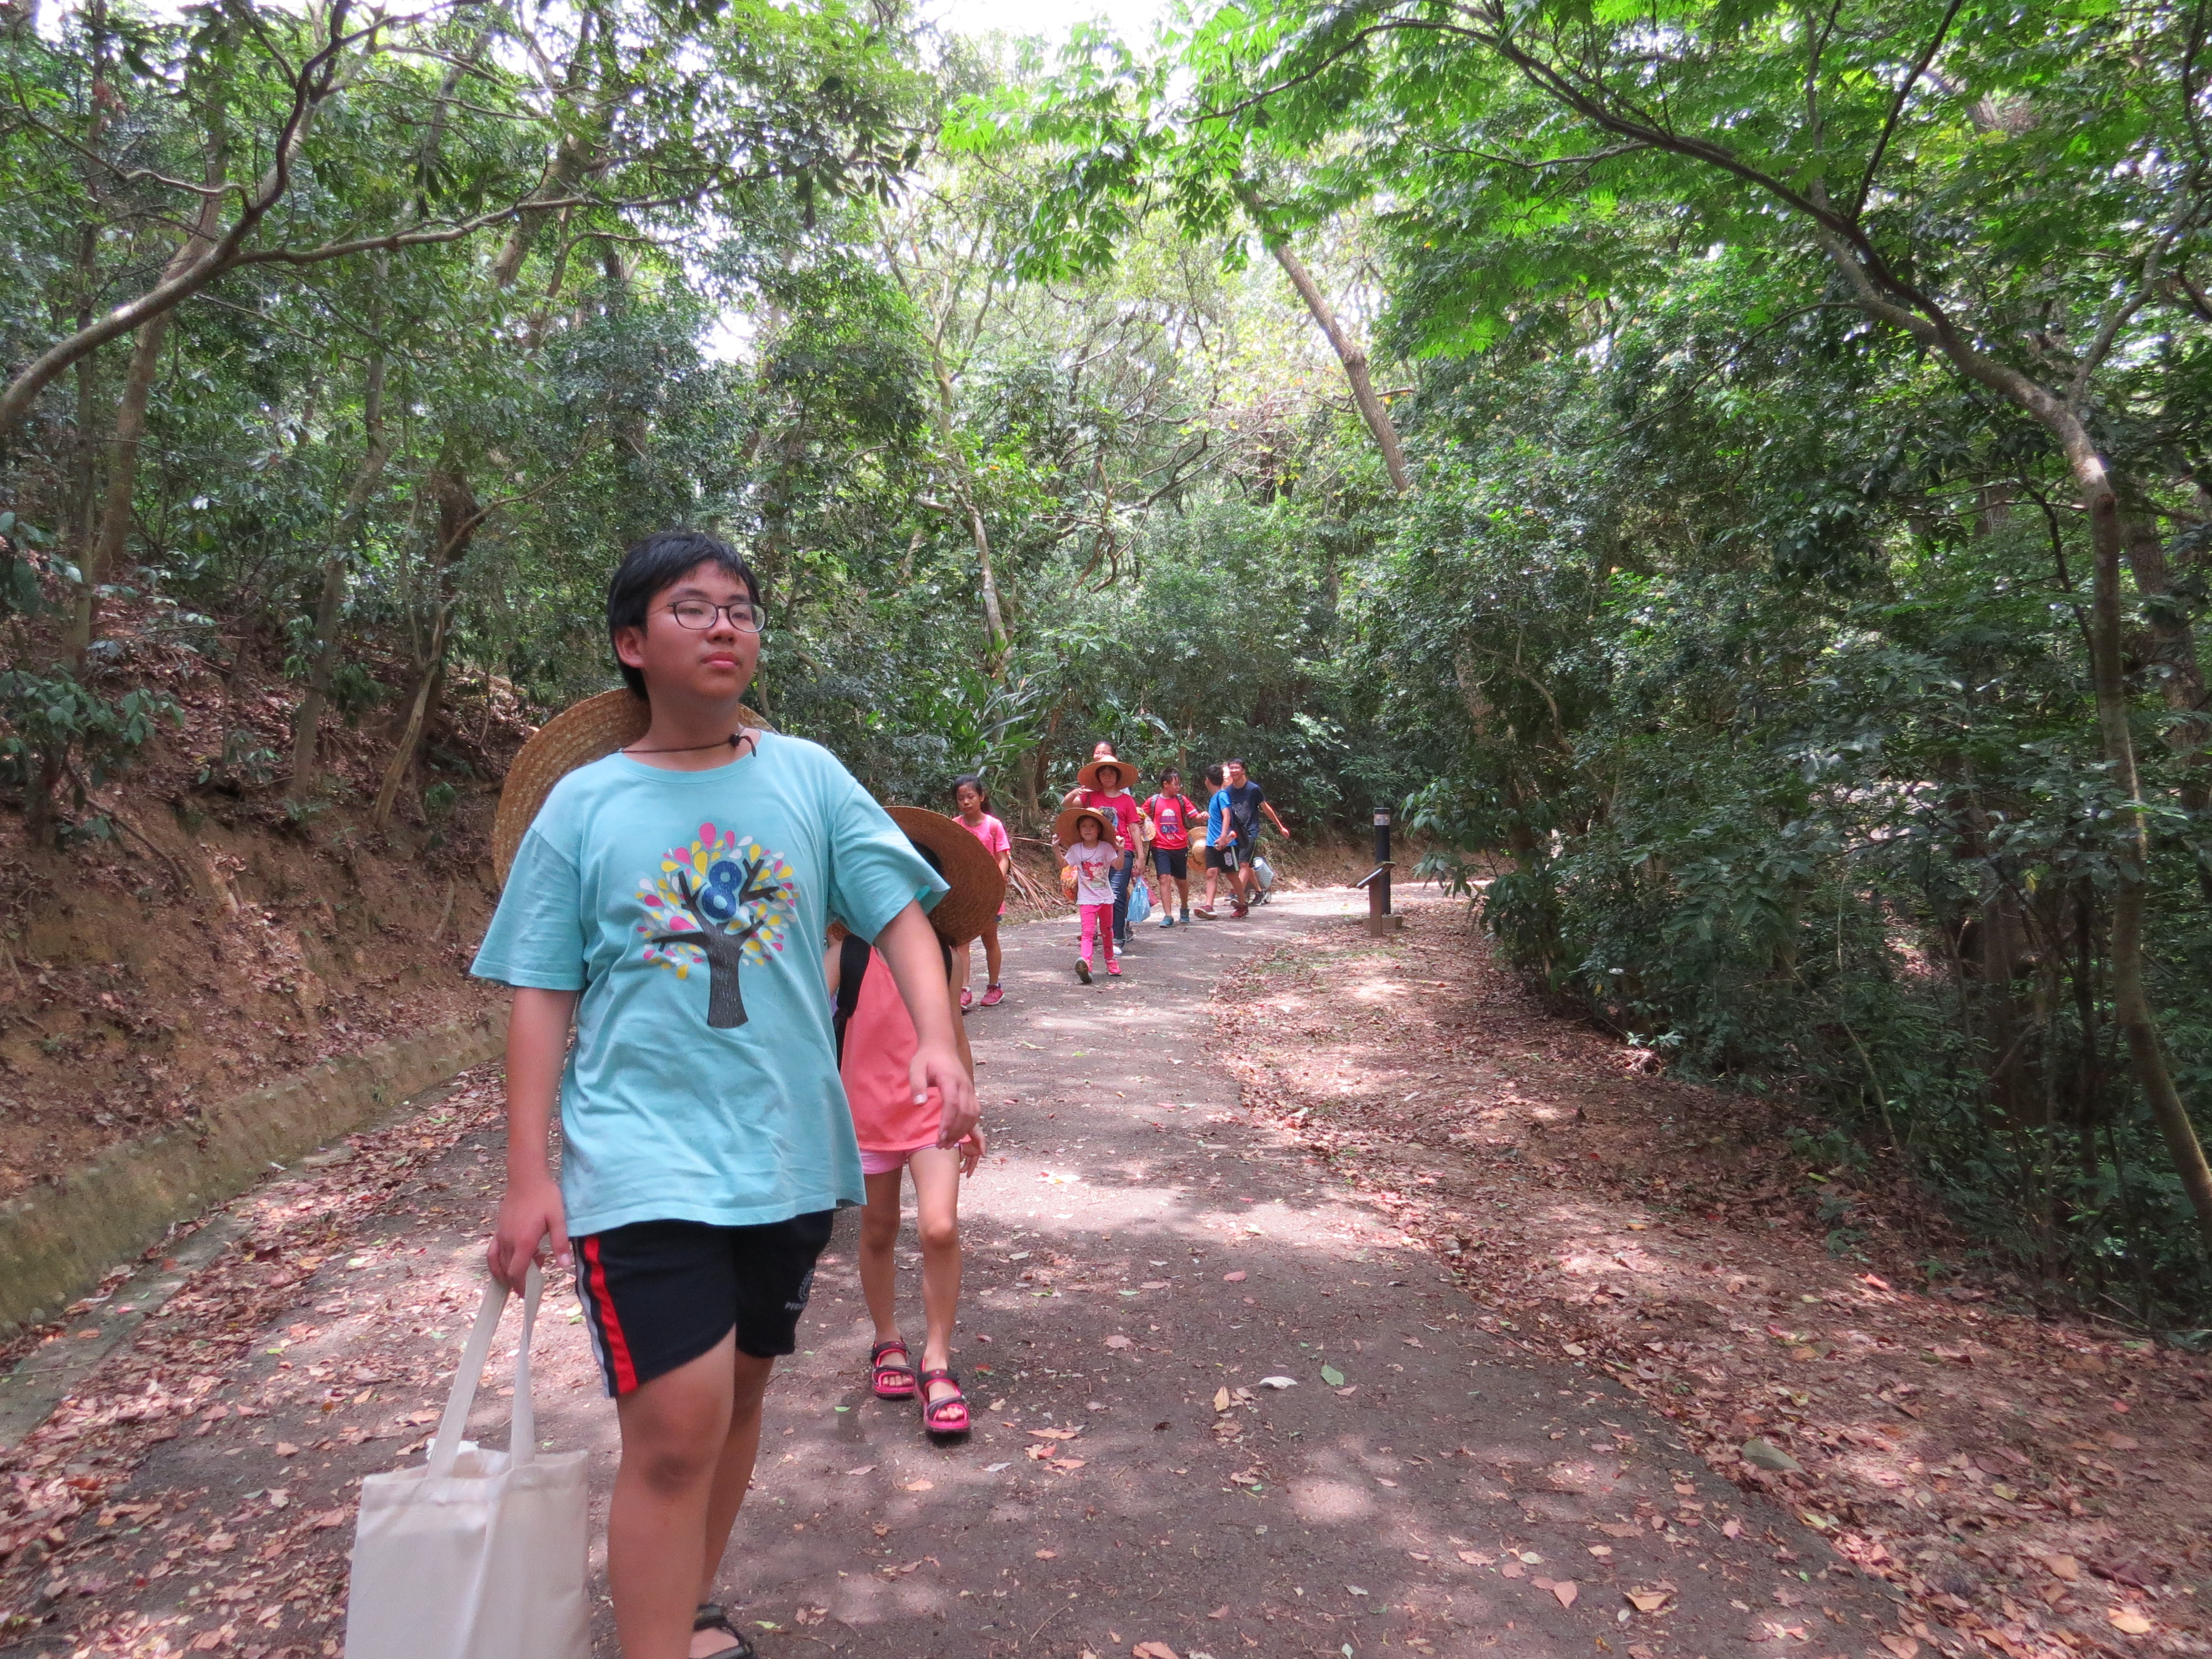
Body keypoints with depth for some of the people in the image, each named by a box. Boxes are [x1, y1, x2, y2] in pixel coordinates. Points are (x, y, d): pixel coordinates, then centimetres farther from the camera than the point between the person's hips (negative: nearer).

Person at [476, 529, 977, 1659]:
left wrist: (937, 1040, -21)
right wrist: (527, 1175, -6)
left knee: (739, 1394, 18)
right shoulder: (583, 805, -3)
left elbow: (898, 913, -4)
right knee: (676, 1426, -12)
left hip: (789, 1150, 3)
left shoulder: (807, 777, 0)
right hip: (646, 1159, -3)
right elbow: (542, 997, -2)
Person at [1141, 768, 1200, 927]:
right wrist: (1145, 821, -10)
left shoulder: (1182, 800, 4)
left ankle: (1185, 908, 38)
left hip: (1180, 847, 2)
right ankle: (1168, 916, -11)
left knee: (1181, 880, 14)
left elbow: (1194, 815, 0)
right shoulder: (1153, 801, 0)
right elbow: (1141, 817, 12)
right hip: (1161, 848, -2)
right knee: (1164, 878, -12)